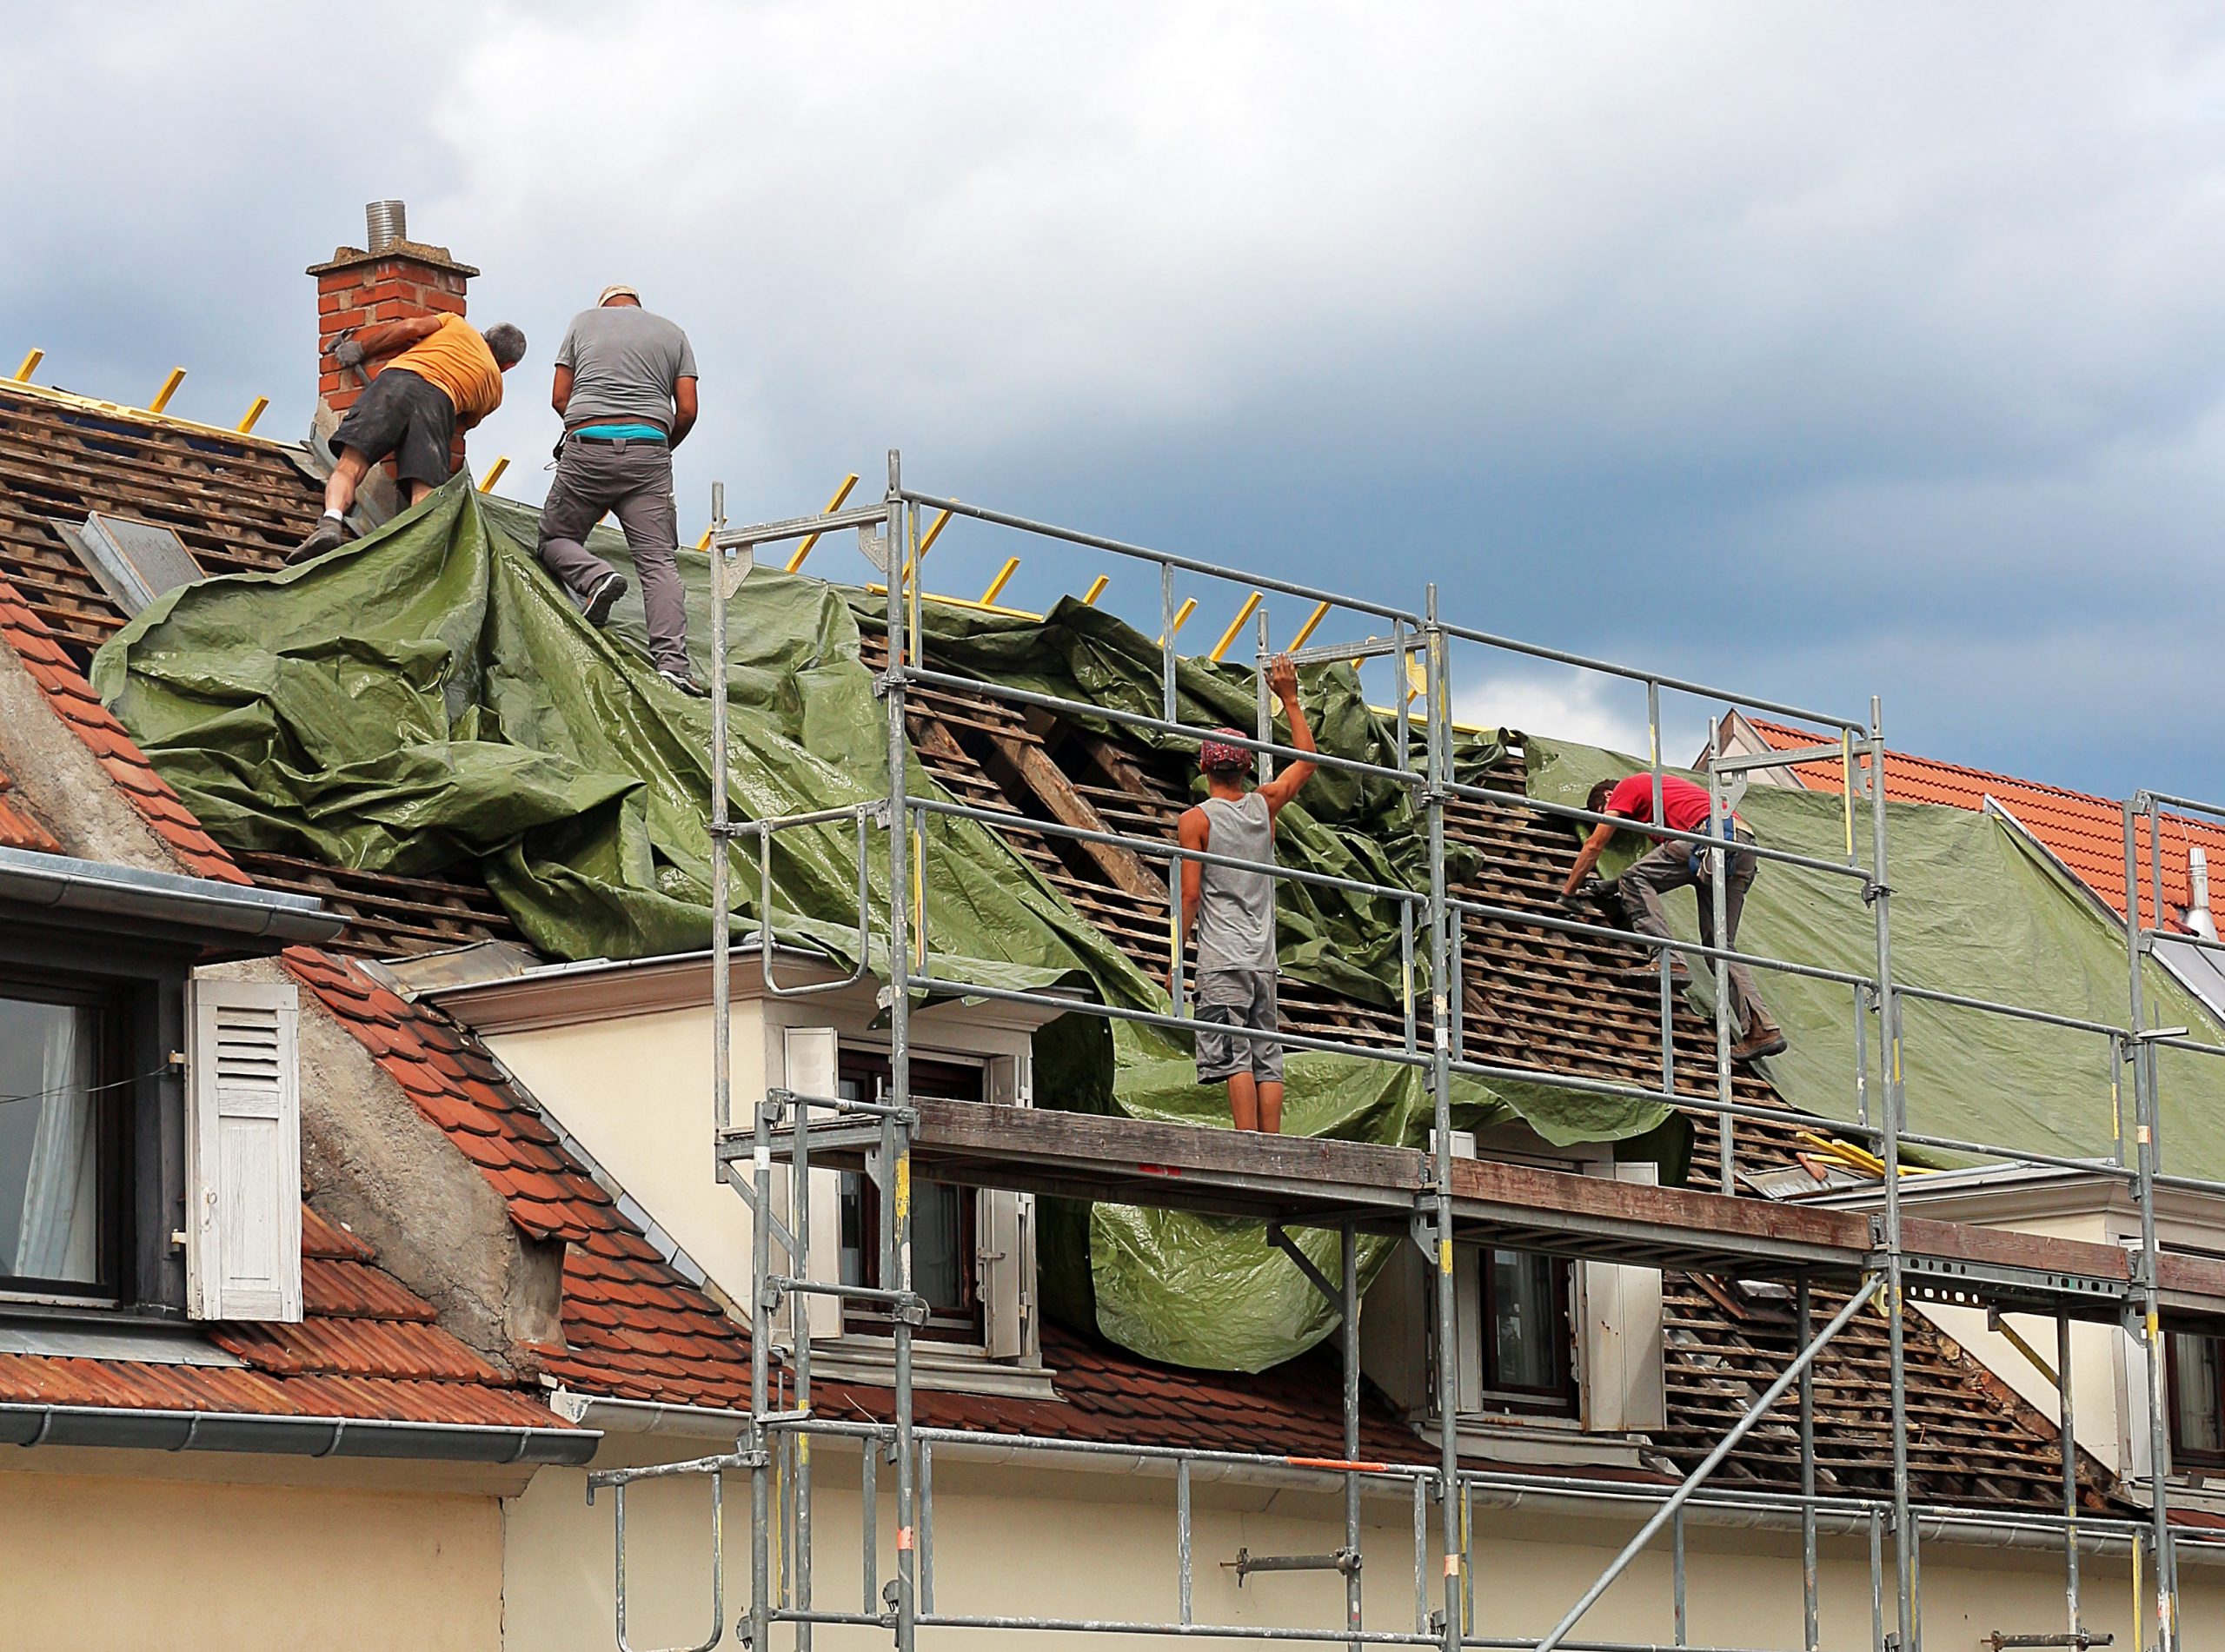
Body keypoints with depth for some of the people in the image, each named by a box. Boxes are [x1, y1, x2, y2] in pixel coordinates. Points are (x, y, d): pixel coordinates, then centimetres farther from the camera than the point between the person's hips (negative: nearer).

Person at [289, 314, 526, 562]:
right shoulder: (495, 386, 32)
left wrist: (359, 350, 28)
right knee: (424, 495, -12)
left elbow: (410, 328, 19)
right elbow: (465, 422, 28)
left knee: (349, 467, -11)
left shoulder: (457, 323, 32)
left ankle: (330, 523, -37)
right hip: (441, 401, 0)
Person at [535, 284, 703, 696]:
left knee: (555, 538, 14)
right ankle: (672, 660, -18)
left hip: (587, 448, -1)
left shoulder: (584, 322, 15)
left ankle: (595, 576, -18)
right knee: (659, 560, -5)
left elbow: (559, 398, 11)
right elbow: (687, 410, 8)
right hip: (648, 452, 1)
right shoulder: (672, 334, 17)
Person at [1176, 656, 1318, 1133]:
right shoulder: (1265, 806, 9)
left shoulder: (1195, 820, -2)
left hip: (1221, 959, -5)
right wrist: (1290, 700, 31)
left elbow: (1190, 894, -6)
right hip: (1264, 959, 5)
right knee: (1267, 1061, 4)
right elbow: (1307, 759, 25)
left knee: (1235, 1058, -10)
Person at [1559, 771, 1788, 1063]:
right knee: (1721, 945, 7)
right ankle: (1761, 1028, -4)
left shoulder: (1626, 789, 15)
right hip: (1746, 844, 8)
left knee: (1636, 880, -3)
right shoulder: (1659, 788, 38)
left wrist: (1568, 893, 24)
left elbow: (1593, 846, 15)